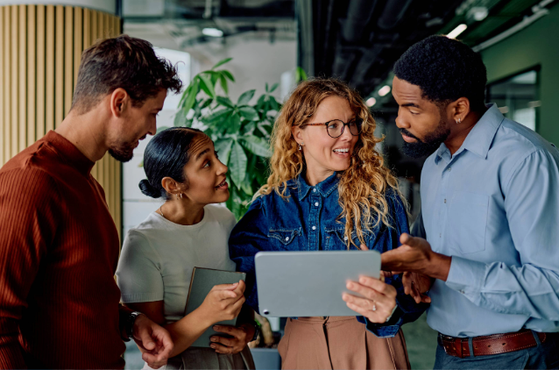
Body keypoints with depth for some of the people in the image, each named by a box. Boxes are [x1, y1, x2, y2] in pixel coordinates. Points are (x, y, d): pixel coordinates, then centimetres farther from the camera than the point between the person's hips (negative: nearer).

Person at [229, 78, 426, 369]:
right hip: (300, 342, 2)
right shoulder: (271, 203, 1)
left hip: (367, 342, -2)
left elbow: (404, 282, -10)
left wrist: (391, 308, -31)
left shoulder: (378, 194, -7)